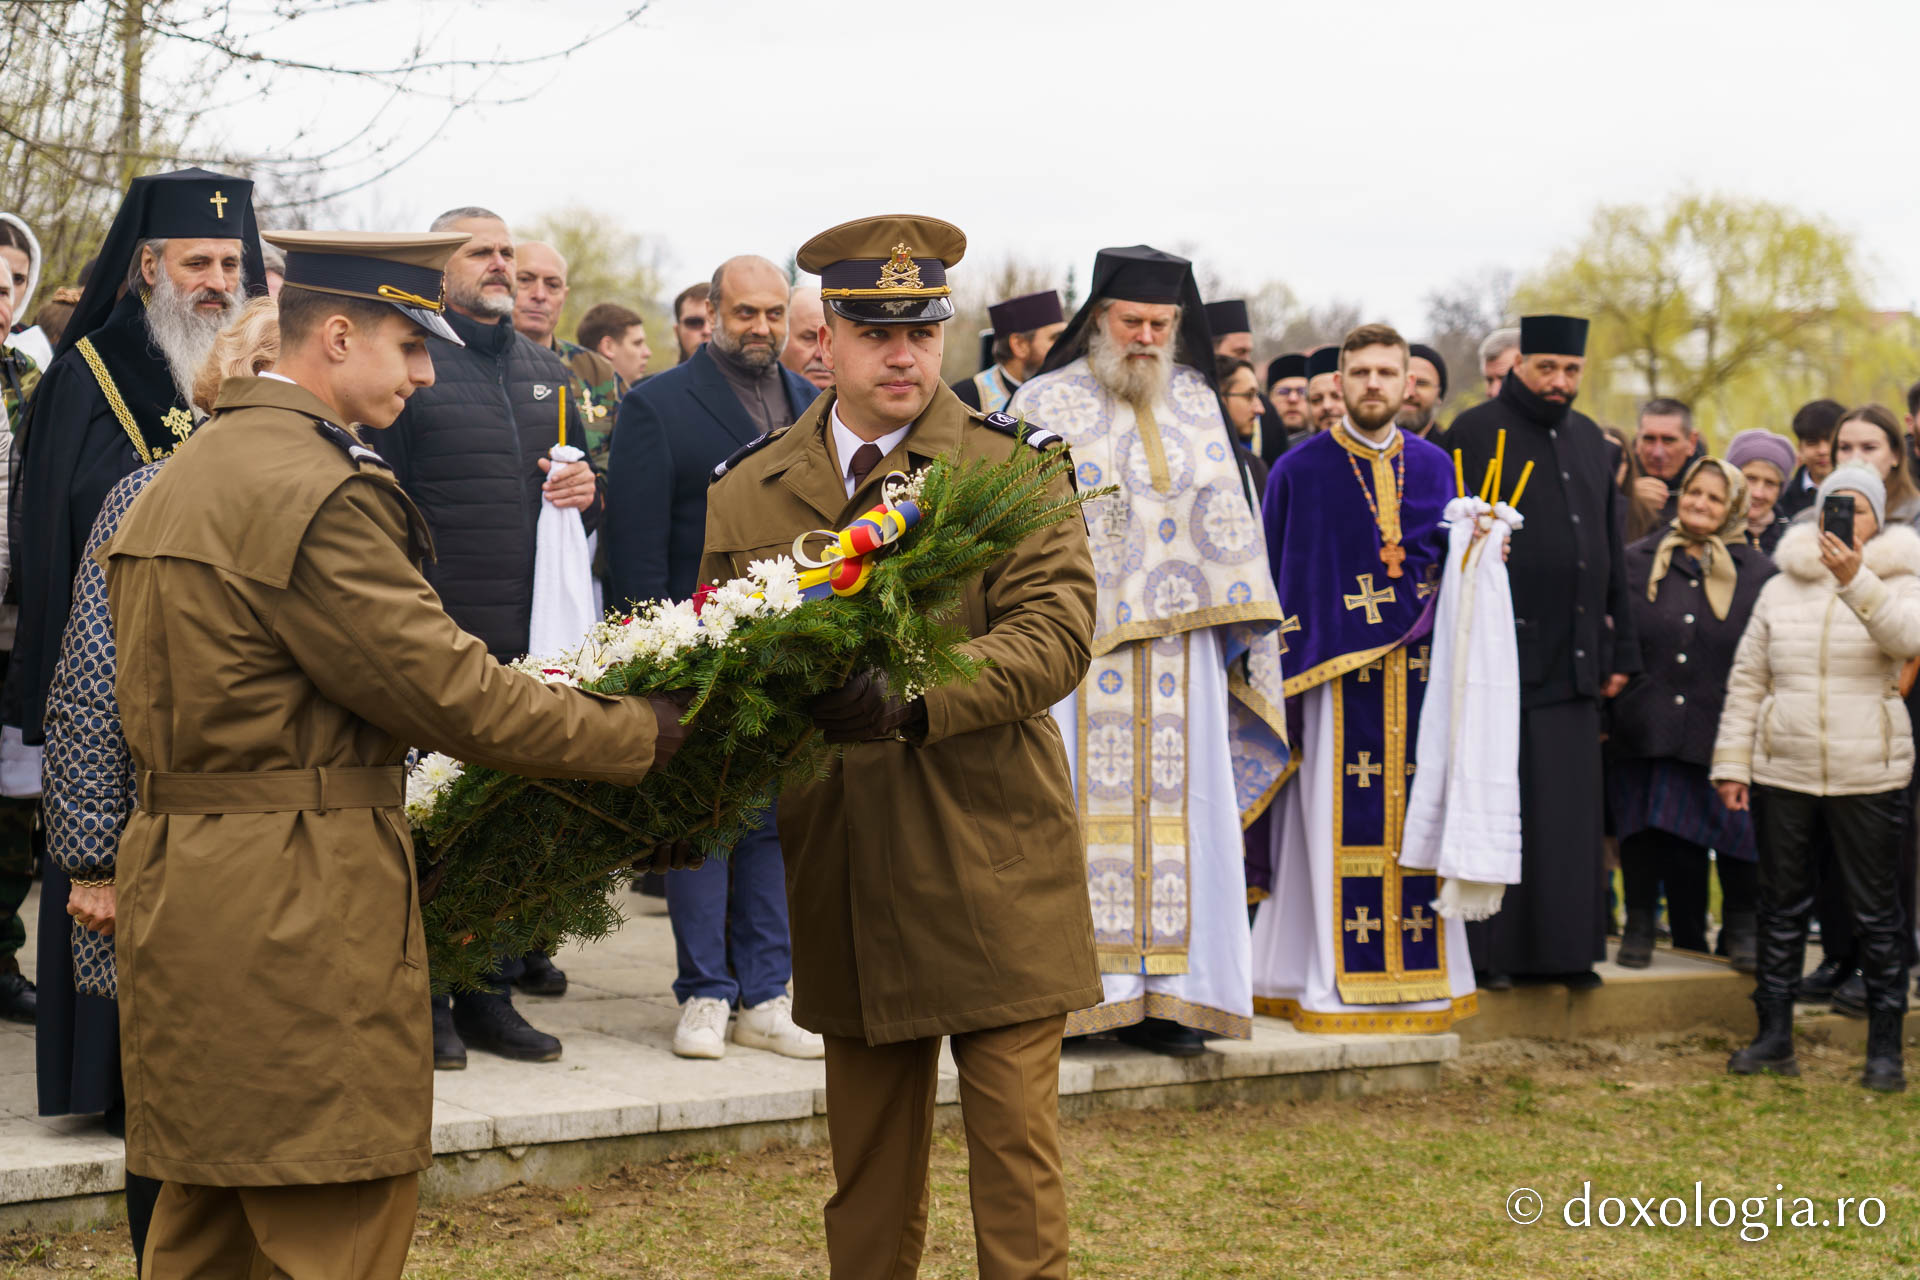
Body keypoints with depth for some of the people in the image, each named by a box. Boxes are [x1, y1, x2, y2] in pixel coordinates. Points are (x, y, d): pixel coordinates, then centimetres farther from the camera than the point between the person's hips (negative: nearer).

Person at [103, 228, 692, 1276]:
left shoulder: (184, 475, 15)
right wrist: (640, 734, -8)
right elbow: (443, 688, -17)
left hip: (182, 896, 10)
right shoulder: (313, 491, -17)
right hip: (295, 909, -10)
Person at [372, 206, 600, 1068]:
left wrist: (587, 492, 2)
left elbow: (588, 504, 26)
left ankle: (490, 996, 19)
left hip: (532, 638, 6)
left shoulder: (547, 373, 17)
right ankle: (423, 1003, 9)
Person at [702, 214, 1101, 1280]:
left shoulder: (1013, 466, -2)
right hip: (845, 867, 3)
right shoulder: (746, 493, 7)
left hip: (997, 860, -3)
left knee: (1016, 1138, -1)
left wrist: (913, 704, -30)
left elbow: (1056, 633, -14)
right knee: (868, 1155, 14)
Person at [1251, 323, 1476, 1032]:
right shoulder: (1299, 470, 2)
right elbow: (1272, 576, 1)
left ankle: (1421, 972, 13)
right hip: (1337, 670, -3)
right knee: (1340, 822, -3)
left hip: (1419, 667, 3)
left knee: (1415, 814, 5)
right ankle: (1334, 981, 3)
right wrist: (1275, 669, -5)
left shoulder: (1435, 466, 12)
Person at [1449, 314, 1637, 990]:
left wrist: (1620, 648, 16)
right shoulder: (1475, 433, -3)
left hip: (1572, 658, 6)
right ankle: (1488, 950, 4)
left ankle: (1565, 947, 14)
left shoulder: (1590, 440, 16)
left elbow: (1610, 549, 20)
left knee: (1570, 811, 7)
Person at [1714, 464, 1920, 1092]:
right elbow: (1746, 680, 10)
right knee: (1782, 905, 9)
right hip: (1782, 769, 3)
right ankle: (1774, 1035, 19)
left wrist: (1855, 580, -33)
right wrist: (1731, 763, 5)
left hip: (1868, 775, -3)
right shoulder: (1781, 588, 9)